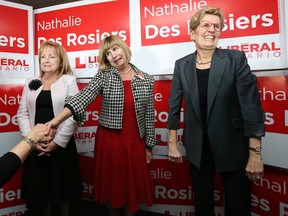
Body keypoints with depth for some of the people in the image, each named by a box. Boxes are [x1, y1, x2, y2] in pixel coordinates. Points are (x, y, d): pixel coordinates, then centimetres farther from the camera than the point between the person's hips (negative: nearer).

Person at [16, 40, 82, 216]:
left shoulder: (69, 80, 0)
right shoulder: (31, 83, 10)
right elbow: (22, 113, 6)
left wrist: (57, 142, -13)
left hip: (61, 145, -3)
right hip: (35, 145, 3)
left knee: (62, 191, 8)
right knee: (37, 191, 12)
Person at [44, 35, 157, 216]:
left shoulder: (146, 80, 1)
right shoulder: (103, 76, -2)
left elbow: (149, 115, 4)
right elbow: (83, 97, -18)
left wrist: (149, 145, 6)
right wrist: (57, 119, -33)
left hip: (135, 142, 1)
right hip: (109, 140, 0)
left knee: (133, 186, 11)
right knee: (112, 185, 13)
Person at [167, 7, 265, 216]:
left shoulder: (236, 59, -8)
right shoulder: (182, 65, 0)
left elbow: (251, 105, -11)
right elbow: (174, 106, 3)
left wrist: (255, 152, -13)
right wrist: (172, 143, 4)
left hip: (233, 147, -2)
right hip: (198, 148, 2)